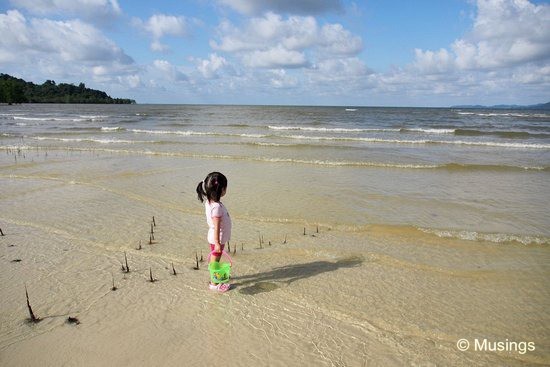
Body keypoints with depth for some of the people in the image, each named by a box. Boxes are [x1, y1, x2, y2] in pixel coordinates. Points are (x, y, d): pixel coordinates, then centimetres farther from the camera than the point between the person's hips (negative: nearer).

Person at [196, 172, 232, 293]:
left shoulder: (210, 202, -3)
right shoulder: (216, 207, -32)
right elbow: (216, 227, -29)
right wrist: (217, 243, -24)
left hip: (216, 238, 9)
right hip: (217, 239, -9)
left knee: (216, 260, 24)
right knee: (215, 260, 8)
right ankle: (214, 283, 23)